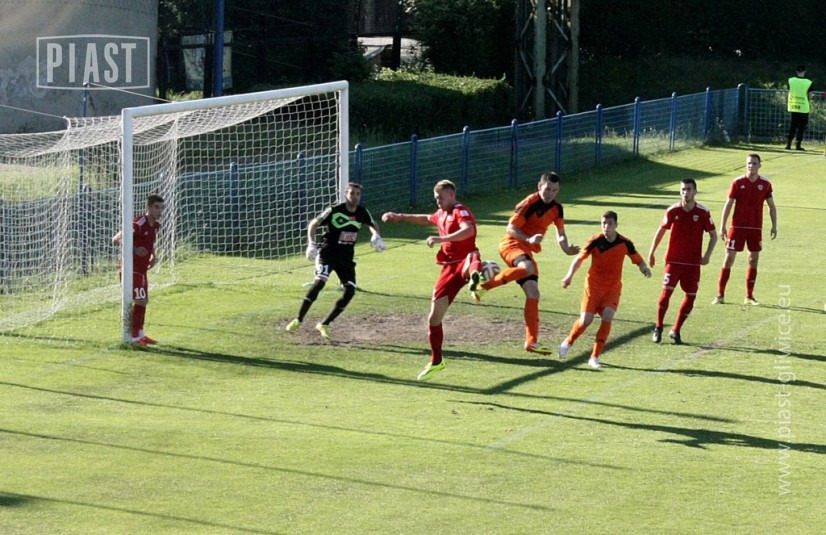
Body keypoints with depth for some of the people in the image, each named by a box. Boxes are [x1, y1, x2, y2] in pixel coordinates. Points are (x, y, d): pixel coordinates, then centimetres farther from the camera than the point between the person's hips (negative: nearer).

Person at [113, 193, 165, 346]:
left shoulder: (155, 225, 7)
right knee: (140, 301, -13)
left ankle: (140, 334, 32)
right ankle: (134, 338, -6)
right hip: (132, 269, -10)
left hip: (142, 269, 10)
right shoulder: (138, 224, -22)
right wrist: (134, 249, -38)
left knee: (143, 301, 18)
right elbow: (116, 239, -25)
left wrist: (153, 256, 9)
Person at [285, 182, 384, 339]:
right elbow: (313, 224, -6)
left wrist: (376, 236, 1)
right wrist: (311, 243, -20)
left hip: (346, 257, 5)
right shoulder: (334, 211, -14)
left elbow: (372, 225, 22)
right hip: (328, 253, -5)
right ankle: (298, 320, -20)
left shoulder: (362, 212, 0)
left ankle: (324, 325, 3)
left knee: (350, 291, -8)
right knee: (319, 282, -26)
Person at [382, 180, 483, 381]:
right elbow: (426, 219, 45)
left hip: (462, 262, -8)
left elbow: (469, 230, -30)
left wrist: (442, 239, -37)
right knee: (434, 316, 8)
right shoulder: (441, 214, 20)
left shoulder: (460, 211, -7)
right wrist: (400, 217, 44)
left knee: (471, 259, -49)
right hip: (449, 268, 8)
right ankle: (436, 362, 22)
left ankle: (475, 276, -87)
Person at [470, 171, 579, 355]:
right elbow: (511, 228, -14)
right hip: (512, 243, -7)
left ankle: (531, 341, 2)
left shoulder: (556, 208, 7)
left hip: (527, 250, 7)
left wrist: (566, 248, -1)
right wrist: (529, 239, -30)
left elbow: (560, 234, 19)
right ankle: (484, 286, -28)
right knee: (527, 268, -39)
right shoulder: (529, 204, -16)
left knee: (533, 294, -1)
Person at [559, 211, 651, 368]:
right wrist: (570, 275, -19)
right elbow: (579, 258, -4)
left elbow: (638, 260, 5)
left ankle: (595, 357, -10)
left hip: (613, 287, 1)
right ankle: (568, 342, 23)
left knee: (607, 317, -20)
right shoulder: (595, 241, -11)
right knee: (586, 320, -9)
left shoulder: (625, 243, -7)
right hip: (594, 285, -1)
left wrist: (644, 268, -17)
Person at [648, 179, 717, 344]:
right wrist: (652, 252, 9)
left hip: (693, 263, 1)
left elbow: (713, 235, 5)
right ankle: (658, 328, 8)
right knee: (666, 292, -10)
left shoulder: (703, 213, -4)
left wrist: (707, 255, -7)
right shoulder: (672, 211, -4)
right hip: (673, 260, -1)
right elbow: (661, 231, 9)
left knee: (691, 297, 0)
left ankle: (676, 331, 15)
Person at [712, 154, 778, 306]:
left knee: (754, 259, 4)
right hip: (737, 226, -2)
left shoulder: (765, 184, 3)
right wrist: (722, 226, -4)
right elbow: (728, 204, 0)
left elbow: (771, 206, 10)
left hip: (756, 228, 2)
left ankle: (749, 296, 13)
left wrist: (774, 226, 1)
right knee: (729, 257, -4)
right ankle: (720, 295, 0)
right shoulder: (737, 183, -2)